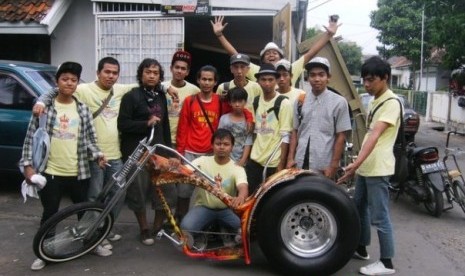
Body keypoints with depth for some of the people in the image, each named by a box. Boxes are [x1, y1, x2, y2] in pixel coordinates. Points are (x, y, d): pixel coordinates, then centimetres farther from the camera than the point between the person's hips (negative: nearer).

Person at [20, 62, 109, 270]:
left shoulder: (83, 110, 4)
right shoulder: (44, 108, -2)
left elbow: (89, 138, 5)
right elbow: (31, 138, -1)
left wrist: (97, 155, -12)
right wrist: (28, 164, -7)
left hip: (78, 173, 2)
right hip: (50, 173, -2)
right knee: (49, 214, 9)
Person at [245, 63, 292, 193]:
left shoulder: (283, 103, -8)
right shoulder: (256, 101, 8)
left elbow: (285, 136, -11)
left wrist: (281, 164, -14)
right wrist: (245, 156, 10)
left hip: (274, 161, -5)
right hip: (255, 158, 5)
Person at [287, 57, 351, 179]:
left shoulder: (339, 102, -5)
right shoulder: (300, 101, 6)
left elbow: (341, 137, -4)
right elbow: (295, 132, 11)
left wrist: (333, 165, -7)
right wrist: (290, 158, 5)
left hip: (324, 166, -3)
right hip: (300, 164, 4)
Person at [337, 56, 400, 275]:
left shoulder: (391, 102, -15)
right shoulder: (374, 101, 14)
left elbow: (375, 135, -26)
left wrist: (356, 163, -35)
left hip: (378, 168, -9)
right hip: (365, 166, 9)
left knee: (379, 216, -2)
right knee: (359, 209, 19)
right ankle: (361, 249, 34)